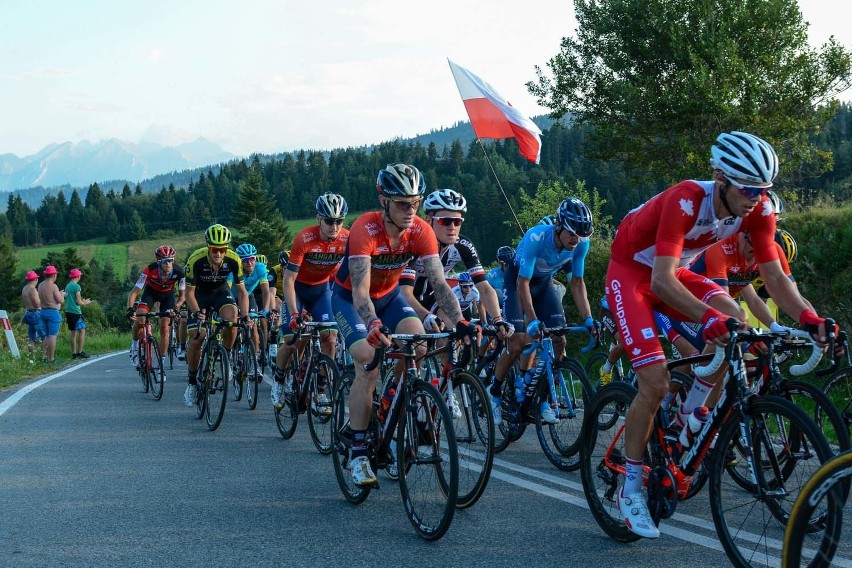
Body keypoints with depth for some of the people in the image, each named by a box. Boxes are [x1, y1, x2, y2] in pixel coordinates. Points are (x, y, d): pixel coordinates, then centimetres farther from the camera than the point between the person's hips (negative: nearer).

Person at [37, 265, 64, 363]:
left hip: (43, 311, 8)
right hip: (53, 312, -8)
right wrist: (62, 294, 8)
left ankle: (43, 356, 13)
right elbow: (60, 300, -13)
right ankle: (51, 358, -3)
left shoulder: (41, 285, 9)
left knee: (47, 335, 17)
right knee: (53, 336, -4)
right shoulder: (53, 286, -15)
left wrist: (59, 293, 22)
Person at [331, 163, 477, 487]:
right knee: (368, 364, -22)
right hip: (349, 298, -4)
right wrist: (374, 326, -60)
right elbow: (360, 290, -42)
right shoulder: (365, 230, -33)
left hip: (389, 296, 4)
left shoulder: (421, 232, -21)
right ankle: (358, 452, -13)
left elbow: (439, 283, -26)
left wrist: (459, 321, -42)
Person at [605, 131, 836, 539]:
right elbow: (662, 281, -42)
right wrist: (708, 317, -56)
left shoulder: (758, 210, -17)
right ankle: (630, 488, -1)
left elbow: (774, 277, -14)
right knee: (655, 383, -16)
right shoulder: (685, 201, -35)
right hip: (631, 273, -6)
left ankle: (691, 413, -2)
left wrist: (808, 317, -32)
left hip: (673, 272, 6)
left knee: (733, 316, -23)